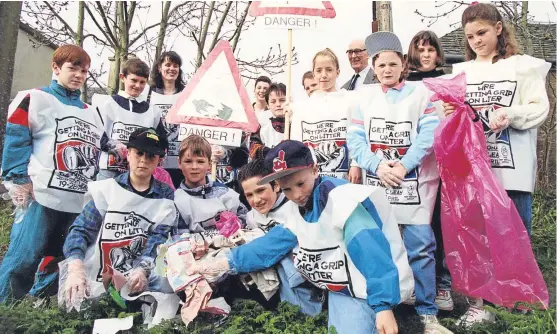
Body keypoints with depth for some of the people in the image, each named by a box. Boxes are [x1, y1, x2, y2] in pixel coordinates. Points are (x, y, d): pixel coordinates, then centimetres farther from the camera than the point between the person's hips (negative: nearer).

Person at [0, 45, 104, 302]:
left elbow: (99, 153, 23)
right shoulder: (33, 99, 2)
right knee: (23, 260, -8)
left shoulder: (92, 114, 20)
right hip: (42, 197, -6)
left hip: (81, 202, 6)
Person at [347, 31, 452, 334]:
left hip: (413, 184, -2)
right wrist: (378, 166, -13)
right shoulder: (366, 98, 9)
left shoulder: (421, 94, 3)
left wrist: (402, 167, -17)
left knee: (419, 248, -3)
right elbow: (355, 139, 1)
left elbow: (428, 137, -8)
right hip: (377, 184, 3)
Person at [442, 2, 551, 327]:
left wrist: (511, 114, -21)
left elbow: (540, 108, -3)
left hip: (513, 166, -2)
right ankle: (478, 305, 17)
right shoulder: (461, 72, 14)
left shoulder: (524, 66, 6)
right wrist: (450, 114, -11)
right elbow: (455, 119, 10)